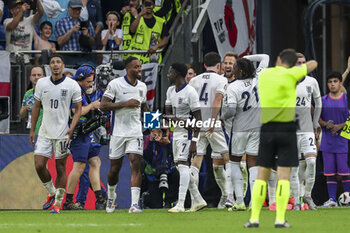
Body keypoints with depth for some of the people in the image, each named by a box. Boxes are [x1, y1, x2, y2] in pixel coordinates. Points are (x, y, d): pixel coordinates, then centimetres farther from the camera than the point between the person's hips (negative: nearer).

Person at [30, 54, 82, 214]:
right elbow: (36, 107, 13)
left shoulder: (72, 85, -5)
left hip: (62, 133, -3)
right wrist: (32, 130, 11)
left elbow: (78, 109, 1)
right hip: (45, 133, 3)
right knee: (39, 165, -6)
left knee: (60, 168, 1)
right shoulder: (42, 83, 4)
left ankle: (58, 203, 10)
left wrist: (71, 128, -13)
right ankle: (51, 193, 17)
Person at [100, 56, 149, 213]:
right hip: (118, 132, -3)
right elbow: (103, 106, -13)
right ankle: (111, 195, 36)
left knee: (136, 164, -13)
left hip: (135, 132, 3)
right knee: (114, 168, 7)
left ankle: (134, 204, -18)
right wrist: (125, 103, -18)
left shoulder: (142, 86, 10)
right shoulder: (115, 84, -7)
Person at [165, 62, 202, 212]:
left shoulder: (190, 92, -15)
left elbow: (198, 118, -15)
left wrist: (194, 141, -21)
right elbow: (168, 114, 8)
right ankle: (198, 200, 20)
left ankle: (180, 204, -25)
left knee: (182, 163, -18)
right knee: (179, 165, 10)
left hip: (188, 132, -9)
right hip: (177, 131, 9)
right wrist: (179, 120, -15)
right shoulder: (170, 91, 11)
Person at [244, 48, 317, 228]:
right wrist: (304, 68, 33)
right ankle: (280, 219, -8)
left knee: (261, 176, 6)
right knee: (284, 176, -1)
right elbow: (313, 64, 13)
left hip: (267, 129, 3)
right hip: (287, 129, -3)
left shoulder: (264, 74, 7)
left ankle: (254, 218, 0)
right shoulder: (290, 75, -4)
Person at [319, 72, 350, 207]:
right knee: (329, 171, 2)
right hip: (327, 141, 3)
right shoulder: (323, 100, 9)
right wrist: (326, 124, -11)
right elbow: (318, 119, 10)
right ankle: (332, 199, 6)